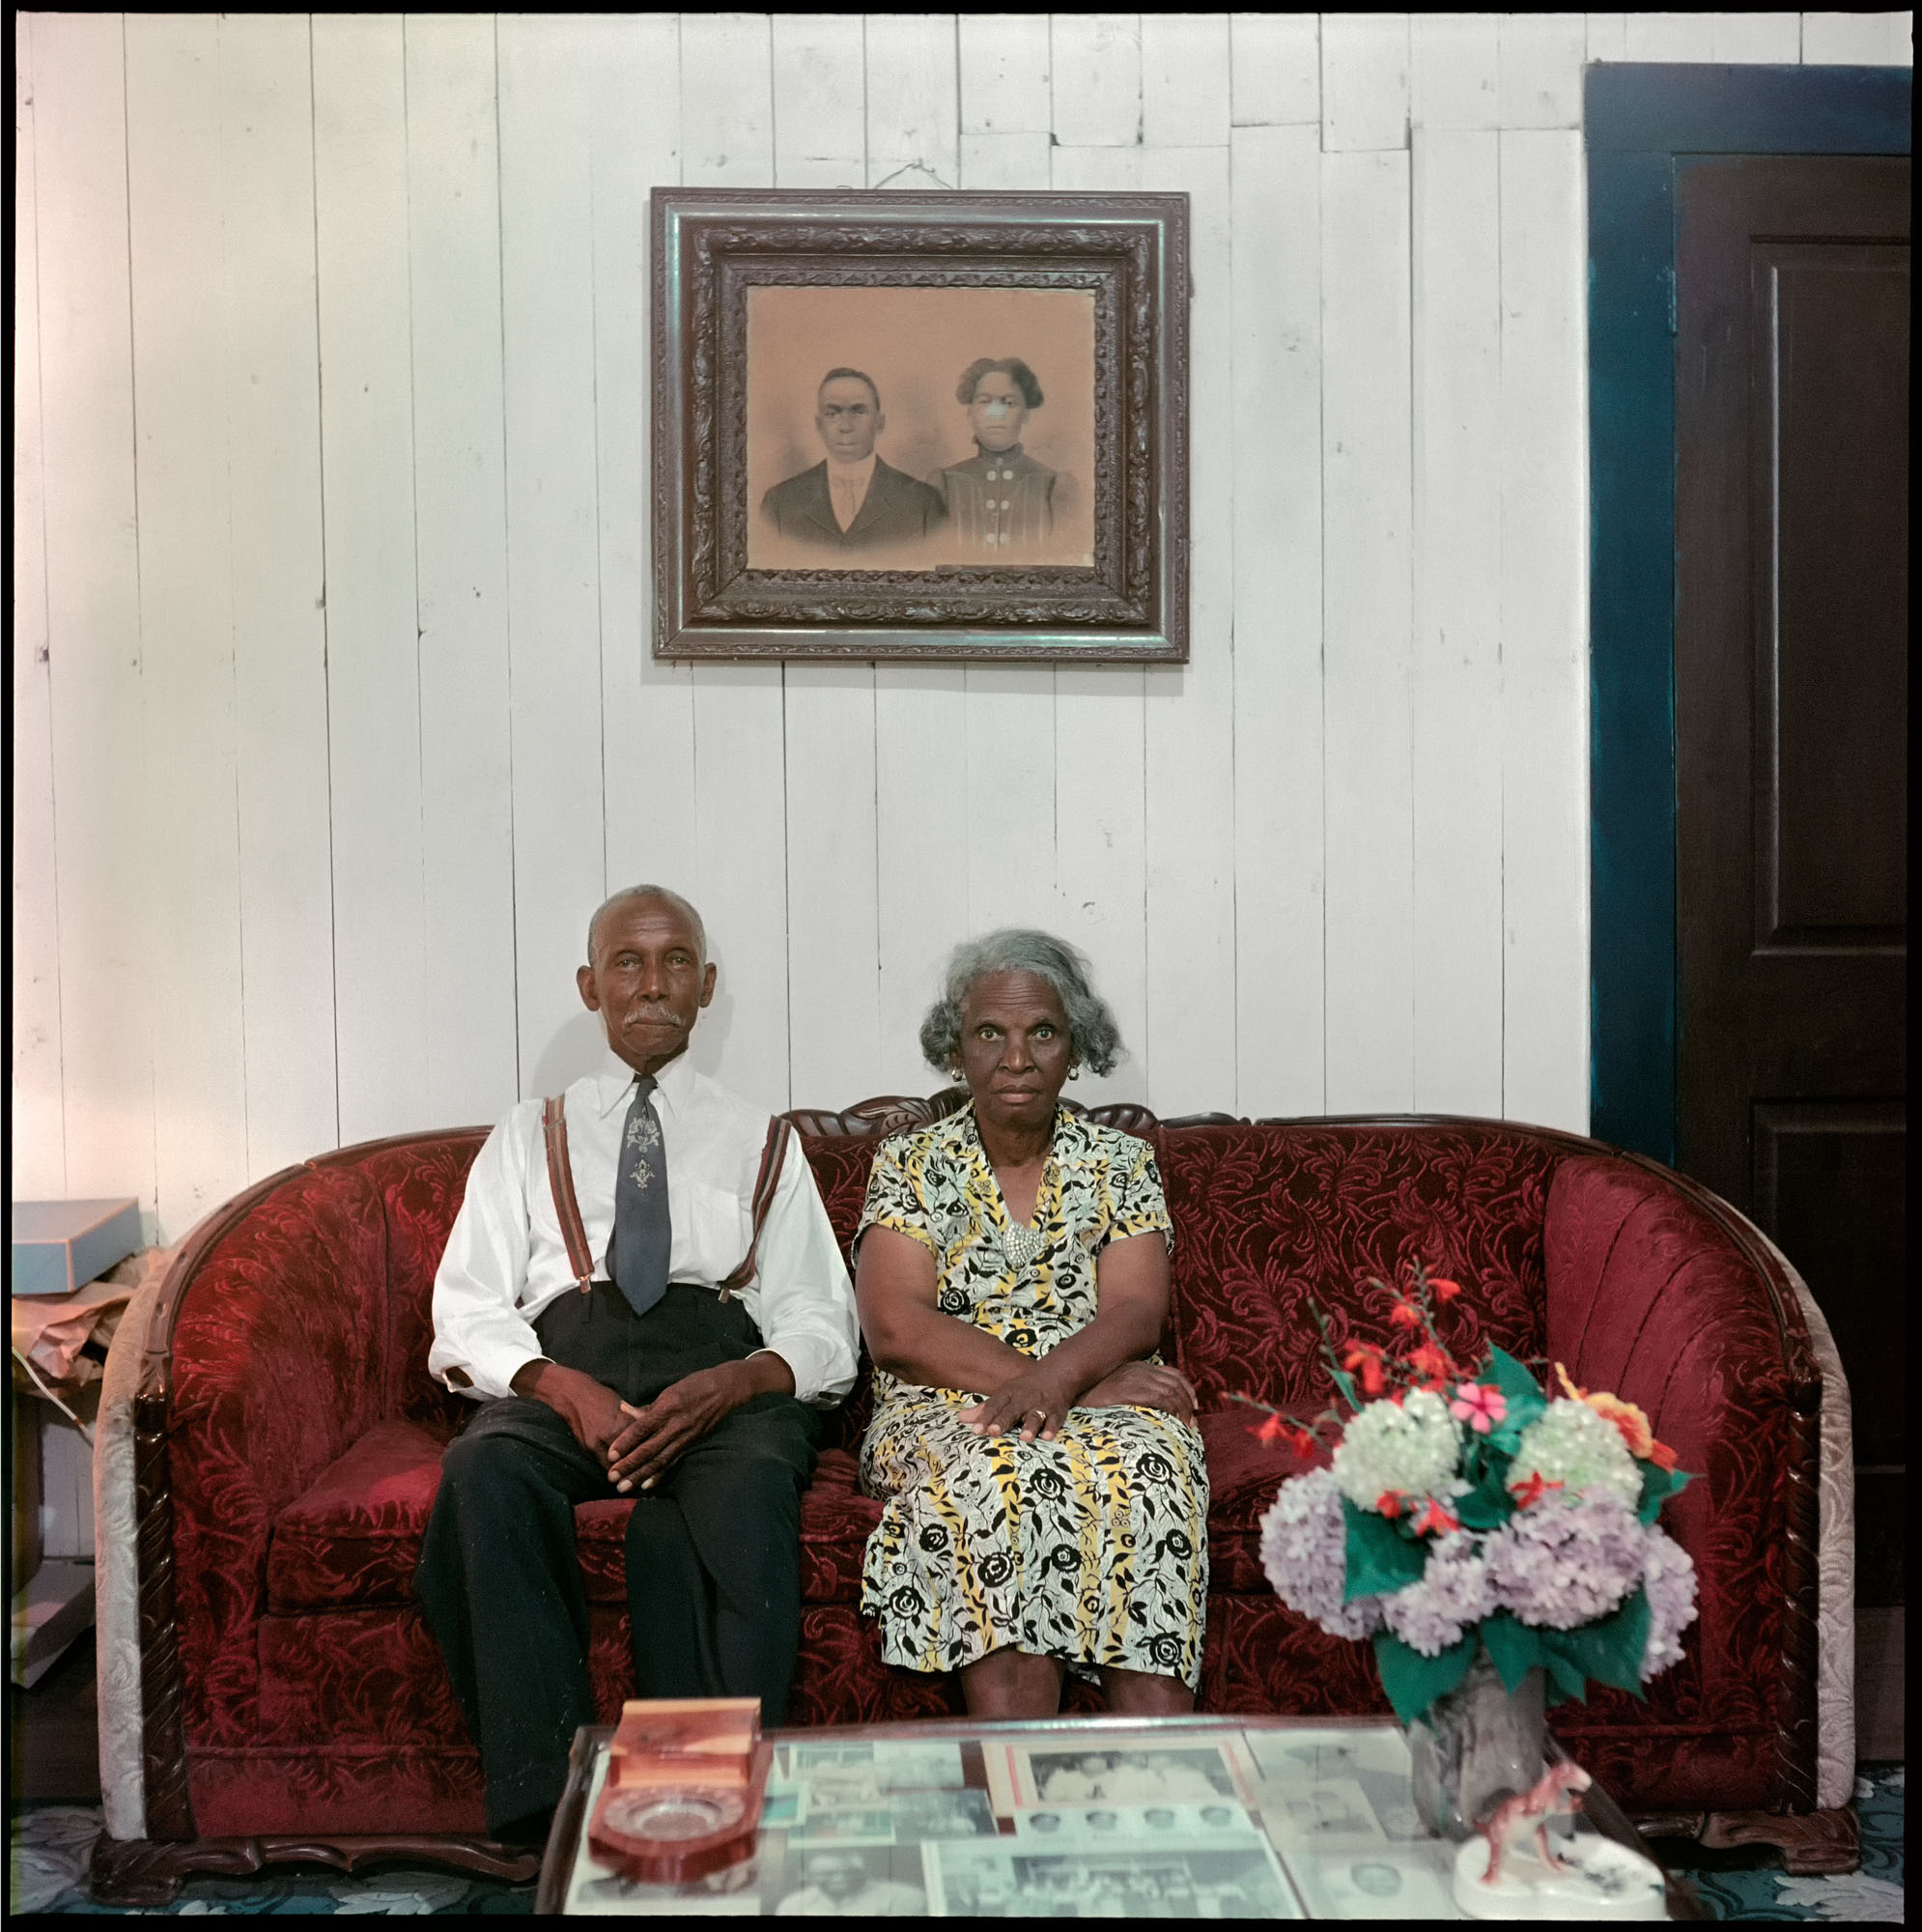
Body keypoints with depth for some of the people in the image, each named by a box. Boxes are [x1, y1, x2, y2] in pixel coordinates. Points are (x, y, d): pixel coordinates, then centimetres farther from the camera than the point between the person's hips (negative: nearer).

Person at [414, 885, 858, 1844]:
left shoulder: (764, 1143, 22)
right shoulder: (530, 1135, 23)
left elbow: (822, 1326, 11)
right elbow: (467, 1313, 10)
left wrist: (730, 1384, -13)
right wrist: (562, 1387, -12)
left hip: (728, 1379, 0)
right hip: (562, 1368, 1)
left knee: (748, 1487, -37)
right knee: (482, 1469, -34)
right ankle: (544, 1803, -32)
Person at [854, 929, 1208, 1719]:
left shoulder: (1120, 1163, 13)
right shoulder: (911, 1163, 8)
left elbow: (1135, 1312, -1)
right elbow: (899, 1329, -6)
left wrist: (1056, 1377, -25)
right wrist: (1086, 1383, -15)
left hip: (1096, 1402, 1)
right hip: (944, 1413, -1)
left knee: (1147, 1472, -32)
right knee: (997, 1474, -35)